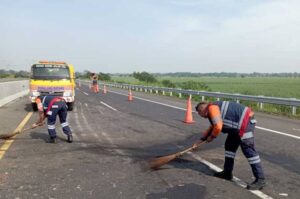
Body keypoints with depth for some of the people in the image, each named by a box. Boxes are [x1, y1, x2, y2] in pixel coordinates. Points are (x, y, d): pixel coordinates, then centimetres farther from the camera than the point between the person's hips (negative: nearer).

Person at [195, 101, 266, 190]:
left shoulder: (212, 108, -12)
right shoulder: (214, 108, 20)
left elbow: (218, 127, -21)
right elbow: (213, 126, 32)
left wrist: (211, 137, -2)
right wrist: (203, 138, 31)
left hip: (245, 121, -11)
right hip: (242, 121, 11)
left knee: (248, 150, -11)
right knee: (229, 145, 17)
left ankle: (260, 180, -6)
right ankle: (227, 172, 27)